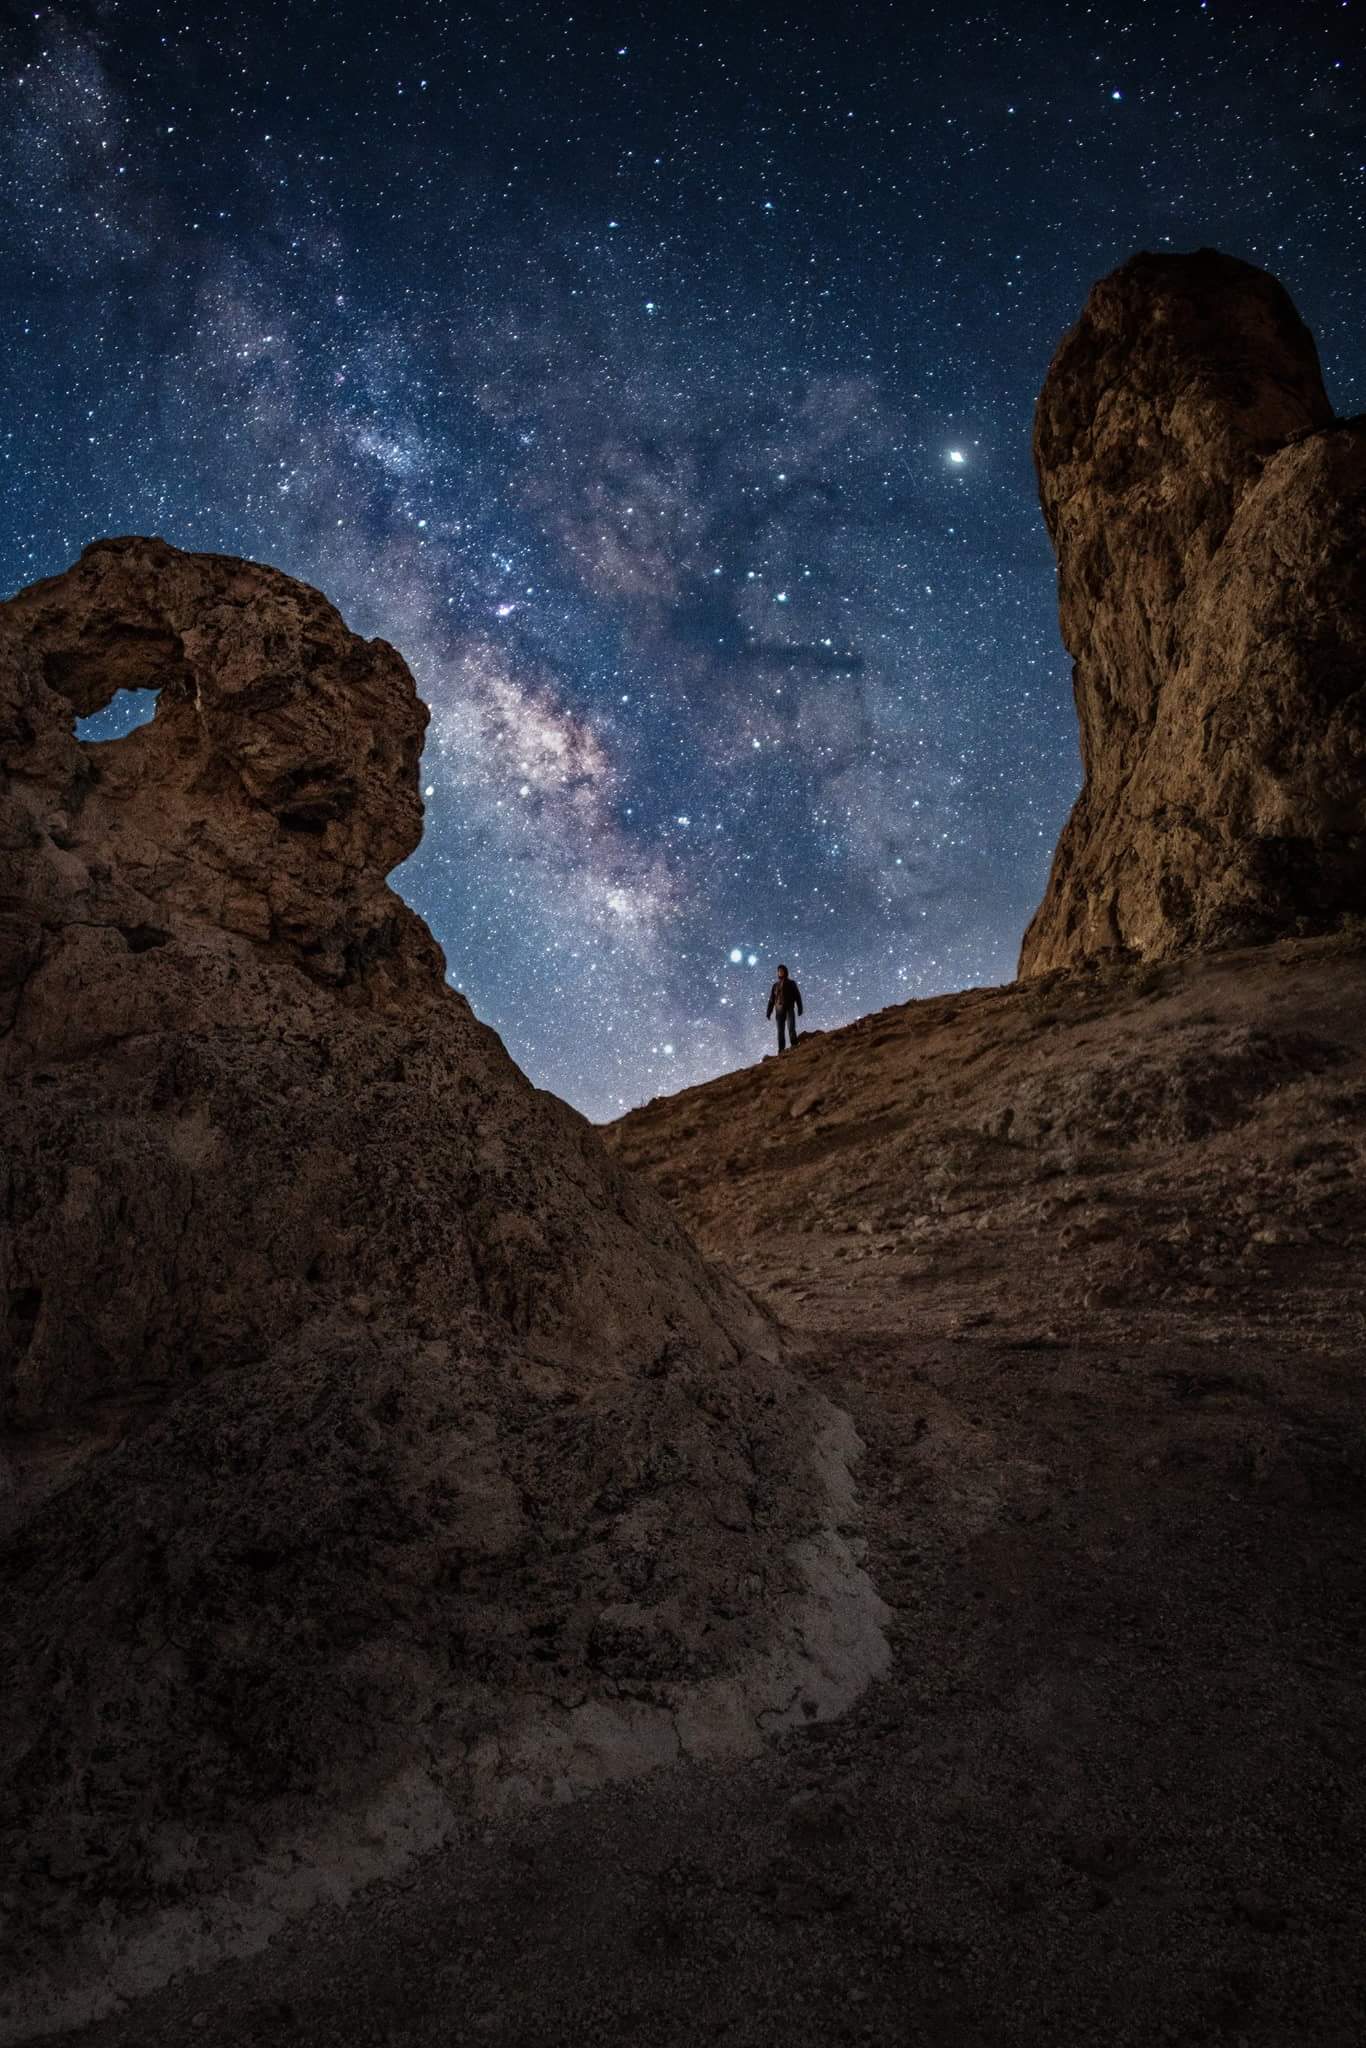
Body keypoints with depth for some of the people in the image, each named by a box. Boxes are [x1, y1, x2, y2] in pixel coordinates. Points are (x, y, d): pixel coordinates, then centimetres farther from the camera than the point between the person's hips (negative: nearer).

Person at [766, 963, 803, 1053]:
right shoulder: (775, 985, 19)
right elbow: (771, 1000, 17)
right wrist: (768, 1012, 8)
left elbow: (797, 996, 6)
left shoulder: (791, 983, 13)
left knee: (791, 1028, -19)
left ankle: (794, 1046, -24)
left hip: (789, 1009, -3)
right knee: (780, 1031, -2)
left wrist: (799, 1008, -6)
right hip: (779, 1010, 3)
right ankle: (781, 1051, -4)